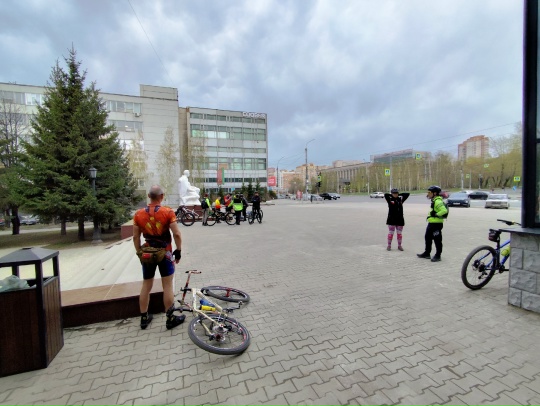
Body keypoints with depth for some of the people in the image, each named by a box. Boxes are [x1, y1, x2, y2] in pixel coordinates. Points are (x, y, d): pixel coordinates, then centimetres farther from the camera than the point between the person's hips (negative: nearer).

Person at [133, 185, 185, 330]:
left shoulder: (138, 214, -2)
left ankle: (144, 318, 29)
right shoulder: (168, 212, -14)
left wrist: (139, 253, 14)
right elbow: (177, 234, -16)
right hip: (165, 253, -4)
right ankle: (170, 319, 14)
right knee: (167, 286, 5)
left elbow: (135, 237, 2)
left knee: (146, 286, 16)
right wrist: (178, 250, -4)